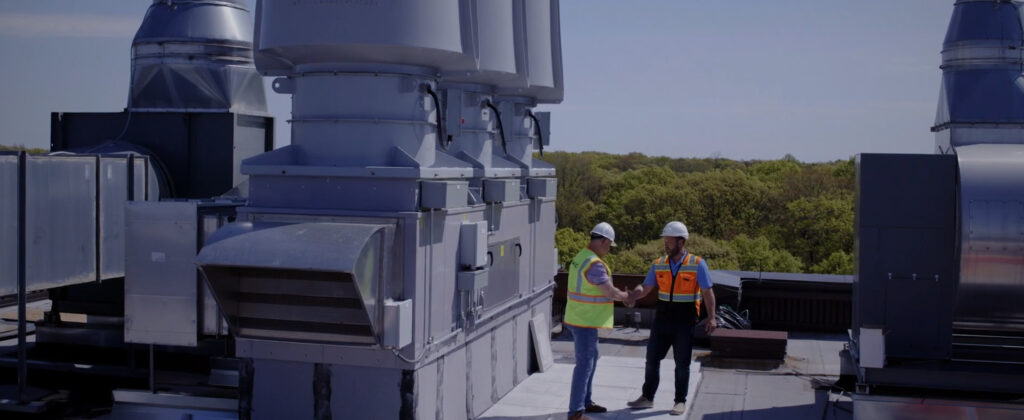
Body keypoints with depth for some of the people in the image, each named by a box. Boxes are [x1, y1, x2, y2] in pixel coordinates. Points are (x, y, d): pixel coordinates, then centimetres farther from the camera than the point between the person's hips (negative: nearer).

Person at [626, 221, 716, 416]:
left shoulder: (697, 264, -9)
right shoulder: (658, 264, 2)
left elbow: (707, 292, -7)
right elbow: (645, 288, -1)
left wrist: (711, 317, -14)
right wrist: (631, 296, -22)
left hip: (685, 321, -4)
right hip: (662, 318, 4)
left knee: (682, 363, 6)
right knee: (652, 358, 9)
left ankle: (680, 401, 19)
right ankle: (647, 397, 22)